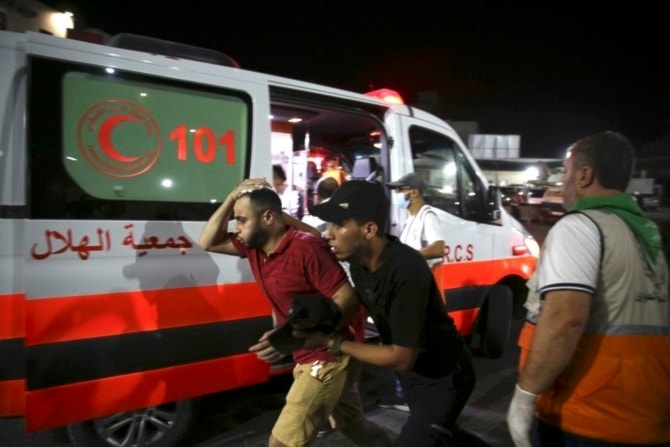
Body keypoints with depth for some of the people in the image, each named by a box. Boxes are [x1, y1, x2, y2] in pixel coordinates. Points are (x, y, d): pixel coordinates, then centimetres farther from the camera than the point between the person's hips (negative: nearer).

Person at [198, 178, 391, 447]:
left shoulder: (306, 247, -24)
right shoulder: (254, 246, 2)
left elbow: (349, 300, -27)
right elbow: (208, 243, 10)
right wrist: (232, 197, -4)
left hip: (327, 359, -9)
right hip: (310, 359, 9)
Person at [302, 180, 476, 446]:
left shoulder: (406, 271, -36)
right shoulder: (358, 261, -14)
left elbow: (401, 359, -31)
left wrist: (330, 342, -27)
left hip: (444, 377, -7)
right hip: (410, 372, 7)